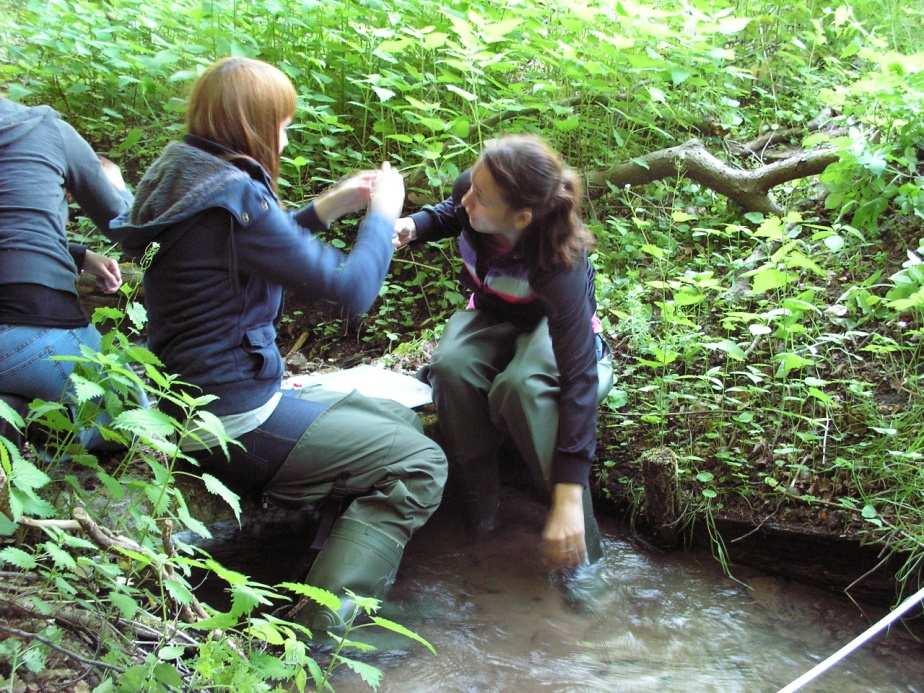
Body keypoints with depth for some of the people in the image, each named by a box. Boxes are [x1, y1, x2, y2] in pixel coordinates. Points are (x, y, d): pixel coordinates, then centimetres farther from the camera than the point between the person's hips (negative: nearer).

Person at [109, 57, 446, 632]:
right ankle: (322, 633, -11)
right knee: (420, 464, -6)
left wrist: (326, 209, 16)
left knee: (403, 421, 18)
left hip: (196, 404, 10)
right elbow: (350, 288, -19)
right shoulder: (234, 196, -22)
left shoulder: (189, 176, 7)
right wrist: (383, 213, -3)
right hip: (235, 425, -10)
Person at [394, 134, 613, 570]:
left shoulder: (559, 265, -41)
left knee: (521, 386, -38)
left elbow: (579, 379, -44)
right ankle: (479, 511, -15)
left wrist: (568, 500, -50)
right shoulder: (470, 190, -26)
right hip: (493, 318, 5)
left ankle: (579, 551, -24)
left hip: (554, 324, -4)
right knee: (451, 366, -31)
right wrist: (413, 226, -21)